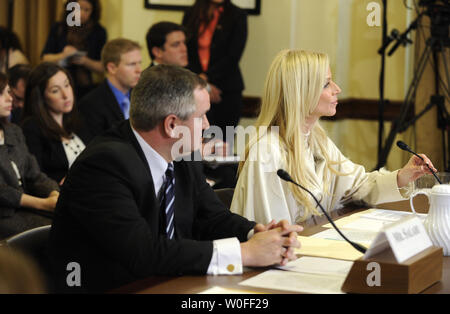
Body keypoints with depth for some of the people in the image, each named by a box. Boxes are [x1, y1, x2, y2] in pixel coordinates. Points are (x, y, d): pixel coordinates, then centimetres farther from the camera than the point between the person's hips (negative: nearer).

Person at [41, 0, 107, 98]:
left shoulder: (99, 32, 3)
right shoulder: (58, 28, 7)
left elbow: (102, 67, 3)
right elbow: (45, 58, 7)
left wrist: (85, 61, -14)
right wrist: (62, 56, -11)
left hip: (84, 89, -1)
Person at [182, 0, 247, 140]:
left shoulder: (237, 16, 2)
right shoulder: (191, 14, 9)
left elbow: (233, 57, -4)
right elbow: (185, 52, 6)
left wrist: (206, 77, -10)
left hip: (227, 90, -2)